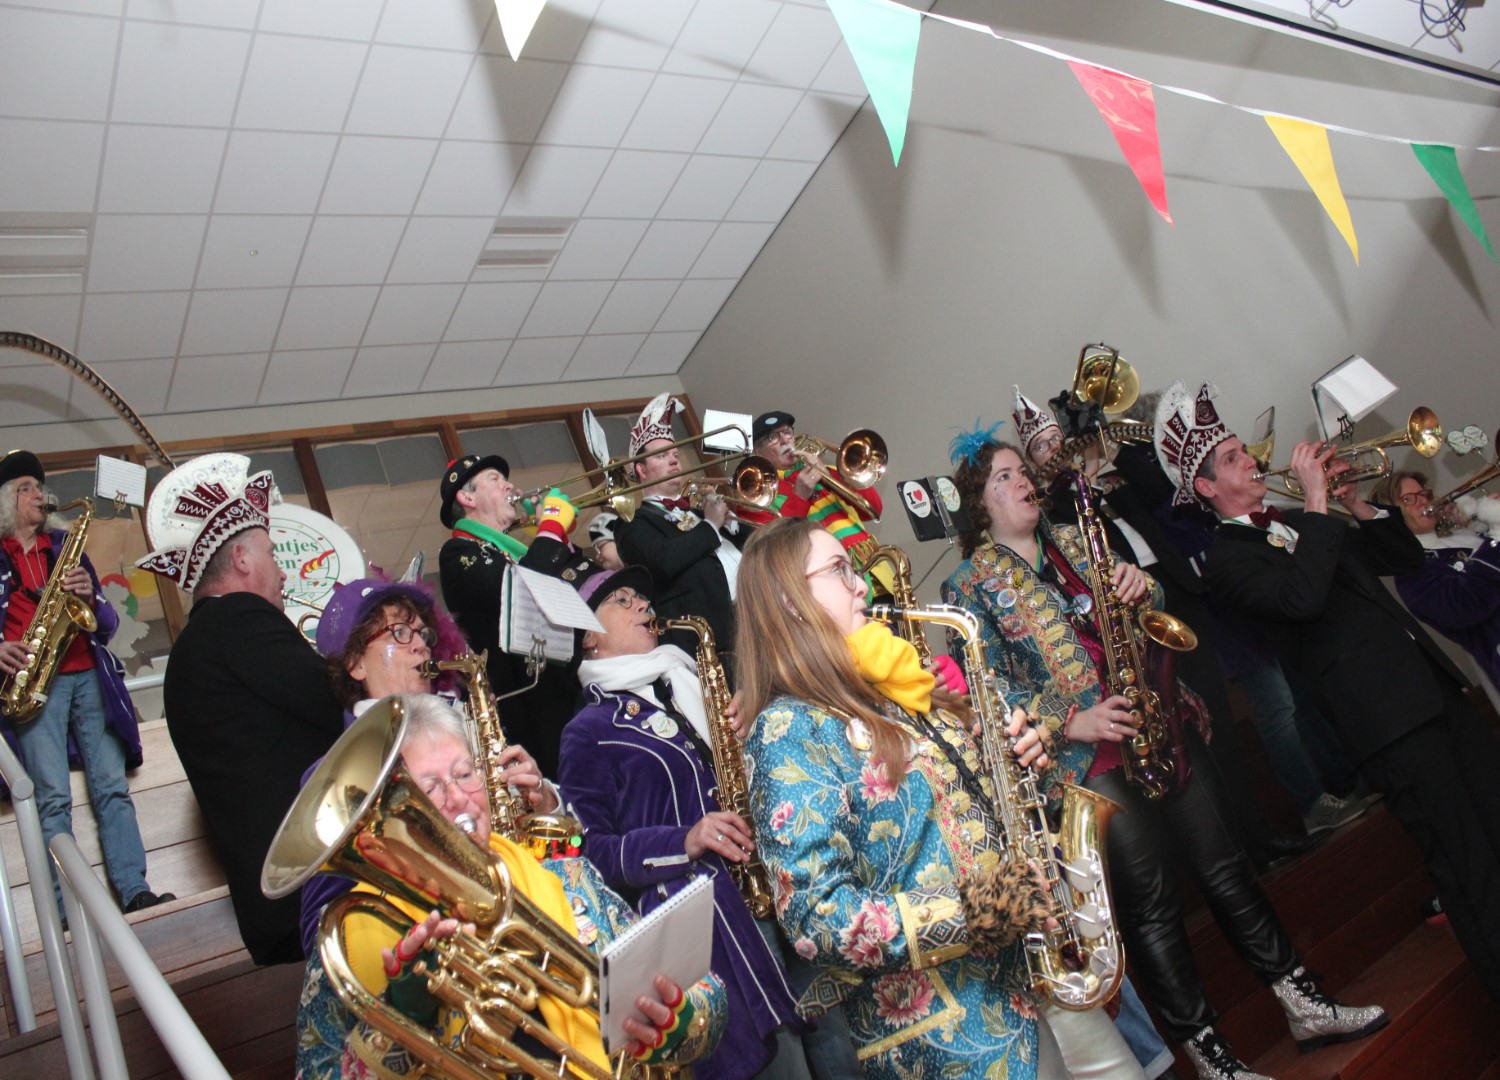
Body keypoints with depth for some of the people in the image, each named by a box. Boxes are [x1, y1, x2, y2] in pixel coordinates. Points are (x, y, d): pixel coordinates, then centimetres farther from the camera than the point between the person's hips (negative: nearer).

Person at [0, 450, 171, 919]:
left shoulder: (66, 546, 18)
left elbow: (108, 623, 16)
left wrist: (90, 597, -5)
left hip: (87, 677, 3)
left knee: (112, 786, -2)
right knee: (53, 797, -10)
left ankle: (134, 890, -3)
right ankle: (68, 906, -10)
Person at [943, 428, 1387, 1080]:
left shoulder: (1070, 538, 14)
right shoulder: (971, 584, -4)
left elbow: (1149, 608, 17)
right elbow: (992, 689, -10)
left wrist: (1141, 586, -6)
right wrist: (1069, 722, -19)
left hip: (1157, 721, 5)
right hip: (1090, 754, -5)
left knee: (1223, 865, 11)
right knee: (1151, 897, 0)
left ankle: (1305, 1006, 23)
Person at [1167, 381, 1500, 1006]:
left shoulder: (1299, 527, 19)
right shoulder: (1227, 560, -7)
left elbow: (1405, 558, 22)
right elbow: (1302, 597, -26)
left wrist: (1355, 504, 6)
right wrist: (1317, 498, -17)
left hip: (1434, 687, 8)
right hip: (1387, 717, -8)